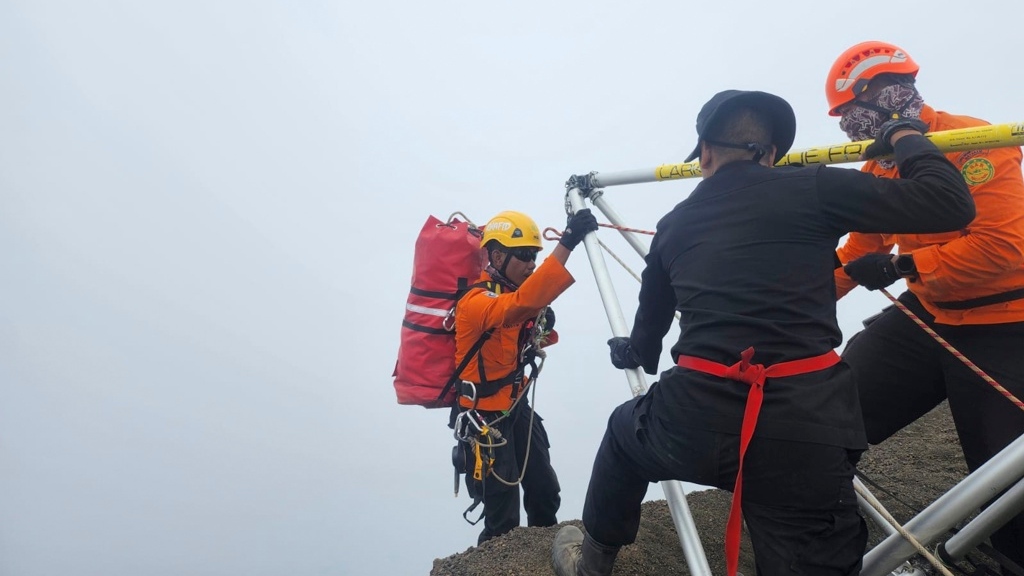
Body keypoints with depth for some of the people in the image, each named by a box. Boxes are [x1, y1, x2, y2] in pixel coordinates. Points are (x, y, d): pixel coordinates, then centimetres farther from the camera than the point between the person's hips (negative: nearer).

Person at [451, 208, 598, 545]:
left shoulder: (510, 294, 4)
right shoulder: (477, 301, -24)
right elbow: (521, 303, -46)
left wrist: (543, 329, -6)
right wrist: (567, 244, -50)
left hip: (517, 407, 8)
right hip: (484, 417, -8)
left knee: (546, 494, 16)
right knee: (504, 521, 1)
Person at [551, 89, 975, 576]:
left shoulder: (674, 224, 13)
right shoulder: (812, 188, 2)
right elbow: (951, 204, 2)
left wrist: (637, 352, 51)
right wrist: (906, 135, 21)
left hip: (695, 423, 3)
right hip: (806, 428, -2)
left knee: (625, 432, 33)